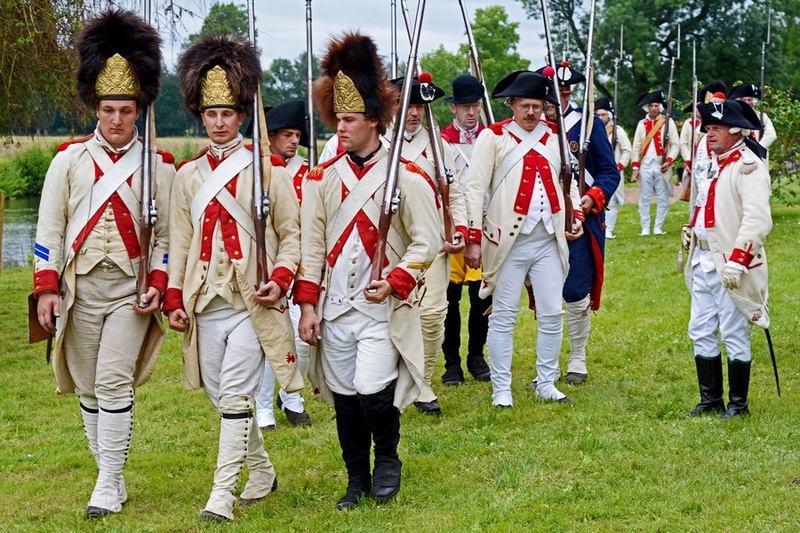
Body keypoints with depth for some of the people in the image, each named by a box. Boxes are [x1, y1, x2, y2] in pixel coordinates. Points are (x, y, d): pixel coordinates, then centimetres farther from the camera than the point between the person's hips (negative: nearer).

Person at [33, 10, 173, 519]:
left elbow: (167, 234, 4)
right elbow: (49, 229, 4)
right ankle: (111, 479, 19)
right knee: (88, 388, 7)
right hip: (80, 289, 2)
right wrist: (47, 288, -4)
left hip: (129, 290, -2)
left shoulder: (158, 166, 2)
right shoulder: (69, 160, 4)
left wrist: (158, 286, -8)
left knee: (115, 382, -12)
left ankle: (109, 485, -6)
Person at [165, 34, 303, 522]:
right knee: (220, 394, 10)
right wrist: (175, 299, 5)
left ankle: (223, 493, -10)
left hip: (252, 302, -5)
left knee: (235, 394, -11)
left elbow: (292, 233, 2)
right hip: (206, 302, 5)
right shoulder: (188, 176, 10)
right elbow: (181, 242, 12)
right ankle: (262, 471, 28)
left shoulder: (266, 170, 0)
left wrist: (280, 279, -13)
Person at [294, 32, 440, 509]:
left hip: (383, 309, -4)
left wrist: (394, 282, -16)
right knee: (344, 397, 7)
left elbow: (427, 242, -4)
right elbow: (312, 244, 8)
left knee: (373, 390, -15)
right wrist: (307, 304, 3)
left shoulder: (407, 177, -4)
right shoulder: (324, 178, 6)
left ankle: (388, 458, 13)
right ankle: (357, 482, 22)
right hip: (335, 308, 4)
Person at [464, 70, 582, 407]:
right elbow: (475, 188, -5)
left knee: (552, 315, 6)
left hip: (549, 242, 4)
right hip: (507, 241, -4)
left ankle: (547, 385, 18)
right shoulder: (493, 137, -2)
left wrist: (576, 215, 3)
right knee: (503, 317, 2)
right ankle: (501, 390, 9)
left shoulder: (554, 137, 10)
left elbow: (569, 180, 20)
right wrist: (473, 240, -10)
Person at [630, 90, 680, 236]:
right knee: (644, 198, 2)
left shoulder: (668, 122, 3)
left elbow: (675, 145, 0)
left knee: (663, 198, 1)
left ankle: (658, 228, 7)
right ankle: (645, 228, 7)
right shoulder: (642, 124, 11)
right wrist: (635, 167, 0)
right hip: (645, 165, 2)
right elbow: (636, 147, 9)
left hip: (661, 165, -2)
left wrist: (668, 161, -14)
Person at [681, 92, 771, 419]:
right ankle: (710, 400, 21)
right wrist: (691, 229, 12)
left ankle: (738, 404, 10)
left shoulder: (749, 168, -14)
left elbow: (757, 220, -23)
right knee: (701, 332, 11)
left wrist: (737, 261, -28)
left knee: (734, 334, -1)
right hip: (703, 260, 9)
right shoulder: (711, 165, 15)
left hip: (731, 264, -9)